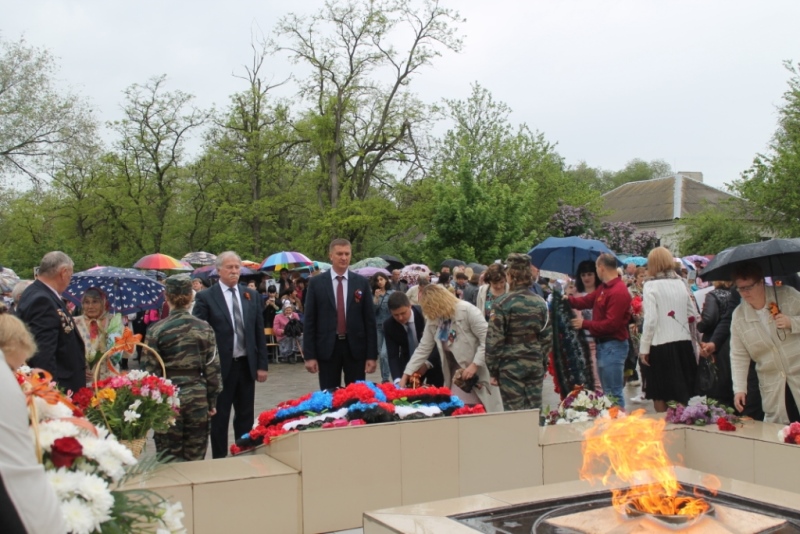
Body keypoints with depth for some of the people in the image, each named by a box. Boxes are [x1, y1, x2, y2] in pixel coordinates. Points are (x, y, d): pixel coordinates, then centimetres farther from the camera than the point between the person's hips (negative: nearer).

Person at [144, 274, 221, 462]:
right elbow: (212, 369, 1)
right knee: (195, 459, 10)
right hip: (197, 398, 2)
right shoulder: (204, 328, -1)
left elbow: (150, 370, -5)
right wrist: (212, 401, 10)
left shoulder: (156, 330, -6)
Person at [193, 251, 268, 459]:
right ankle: (219, 459, 17)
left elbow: (259, 332, 8)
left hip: (246, 365, 4)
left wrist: (262, 364, 4)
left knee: (246, 417, 12)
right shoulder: (206, 297, -5)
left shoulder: (252, 295, 7)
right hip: (220, 366, -4)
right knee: (219, 417, 7)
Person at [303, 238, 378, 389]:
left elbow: (369, 319, 4)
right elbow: (309, 321, 1)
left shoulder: (362, 282, 4)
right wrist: (309, 355, -4)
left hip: (355, 347, 1)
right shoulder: (316, 283, 1)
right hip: (327, 348, -1)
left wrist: (372, 355, -1)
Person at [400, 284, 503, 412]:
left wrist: (474, 365, -23)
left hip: (479, 372, -6)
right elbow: (423, 349, 6)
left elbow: (487, 340, -19)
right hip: (457, 374, 6)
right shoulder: (433, 319, 2)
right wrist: (406, 375, 2)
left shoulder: (467, 310, -18)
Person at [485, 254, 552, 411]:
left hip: (510, 366, -4)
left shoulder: (502, 303, -11)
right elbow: (548, 337, 9)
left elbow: (494, 339, -11)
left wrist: (493, 370, -3)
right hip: (535, 365, 4)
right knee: (534, 411, 10)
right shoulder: (541, 302, 4)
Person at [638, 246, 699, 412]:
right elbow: (693, 315, 10)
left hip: (662, 345, -6)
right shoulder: (681, 283, 8)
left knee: (660, 396, 5)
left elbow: (650, 320, -13)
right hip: (684, 343, 6)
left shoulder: (651, 286, -8)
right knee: (681, 395, 15)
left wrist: (644, 348, -7)